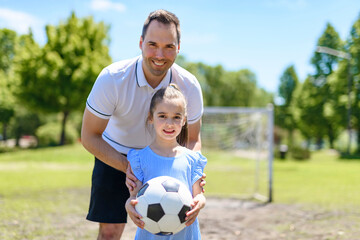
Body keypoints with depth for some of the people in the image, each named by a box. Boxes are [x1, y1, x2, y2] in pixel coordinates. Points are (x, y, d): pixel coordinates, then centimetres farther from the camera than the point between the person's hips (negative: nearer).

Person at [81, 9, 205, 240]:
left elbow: (193, 140, -7)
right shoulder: (112, 79, -28)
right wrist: (127, 167, -32)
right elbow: (90, 136, -19)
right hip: (115, 157, -2)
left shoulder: (189, 87, -21)